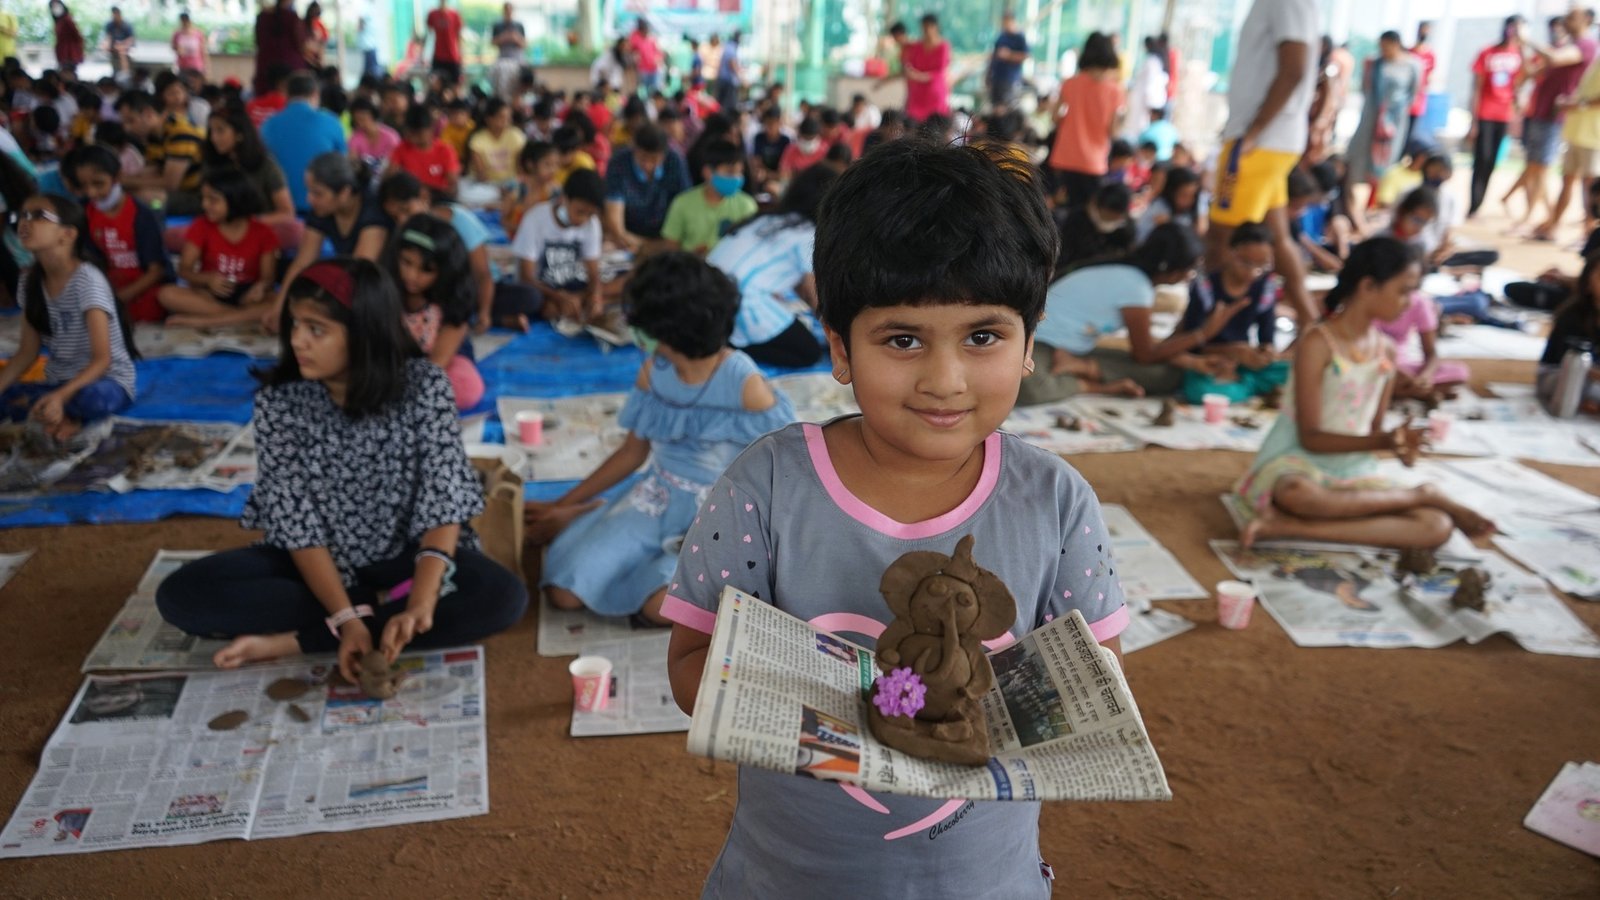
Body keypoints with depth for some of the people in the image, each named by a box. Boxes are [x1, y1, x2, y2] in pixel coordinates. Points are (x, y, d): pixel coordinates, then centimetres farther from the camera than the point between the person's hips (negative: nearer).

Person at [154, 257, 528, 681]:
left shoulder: (424, 386, -16)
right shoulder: (279, 400, -13)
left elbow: (444, 500, -23)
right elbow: (296, 522, -16)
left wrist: (421, 603, -37)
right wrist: (346, 617, -29)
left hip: (405, 555, -1)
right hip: (316, 562, 1)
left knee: (503, 596, -30)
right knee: (182, 594, -19)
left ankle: (293, 641, -23)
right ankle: (382, 605, -14)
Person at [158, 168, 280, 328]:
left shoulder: (262, 233, -1)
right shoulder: (201, 227, 1)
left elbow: (268, 276, -3)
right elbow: (184, 270, -3)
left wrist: (261, 286, -28)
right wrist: (208, 279, -25)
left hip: (246, 297, -1)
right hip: (209, 294, 1)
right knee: (168, 294, -28)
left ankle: (202, 320, -32)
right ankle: (247, 317, -30)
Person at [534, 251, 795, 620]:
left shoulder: (745, 385, -17)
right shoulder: (653, 373, -1)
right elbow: (633, 452, 10)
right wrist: (564, 505, 9)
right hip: (658, 497, 5)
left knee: (661, 605, -32)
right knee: (564, 592, -15)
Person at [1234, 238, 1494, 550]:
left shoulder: (1386, 351, 7)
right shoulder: (1318, 343, -13)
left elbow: (1374, 429, 11)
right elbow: (1310, 437, -14)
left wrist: (1400, 443, -12)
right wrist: (1384, 441, -26)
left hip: (1354, 474, 5)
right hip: (1296, 465, -5)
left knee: (1438, 527, -20)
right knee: (1299, 496, -43)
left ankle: (1290, 527, -25)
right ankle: (1424, 494, -18)